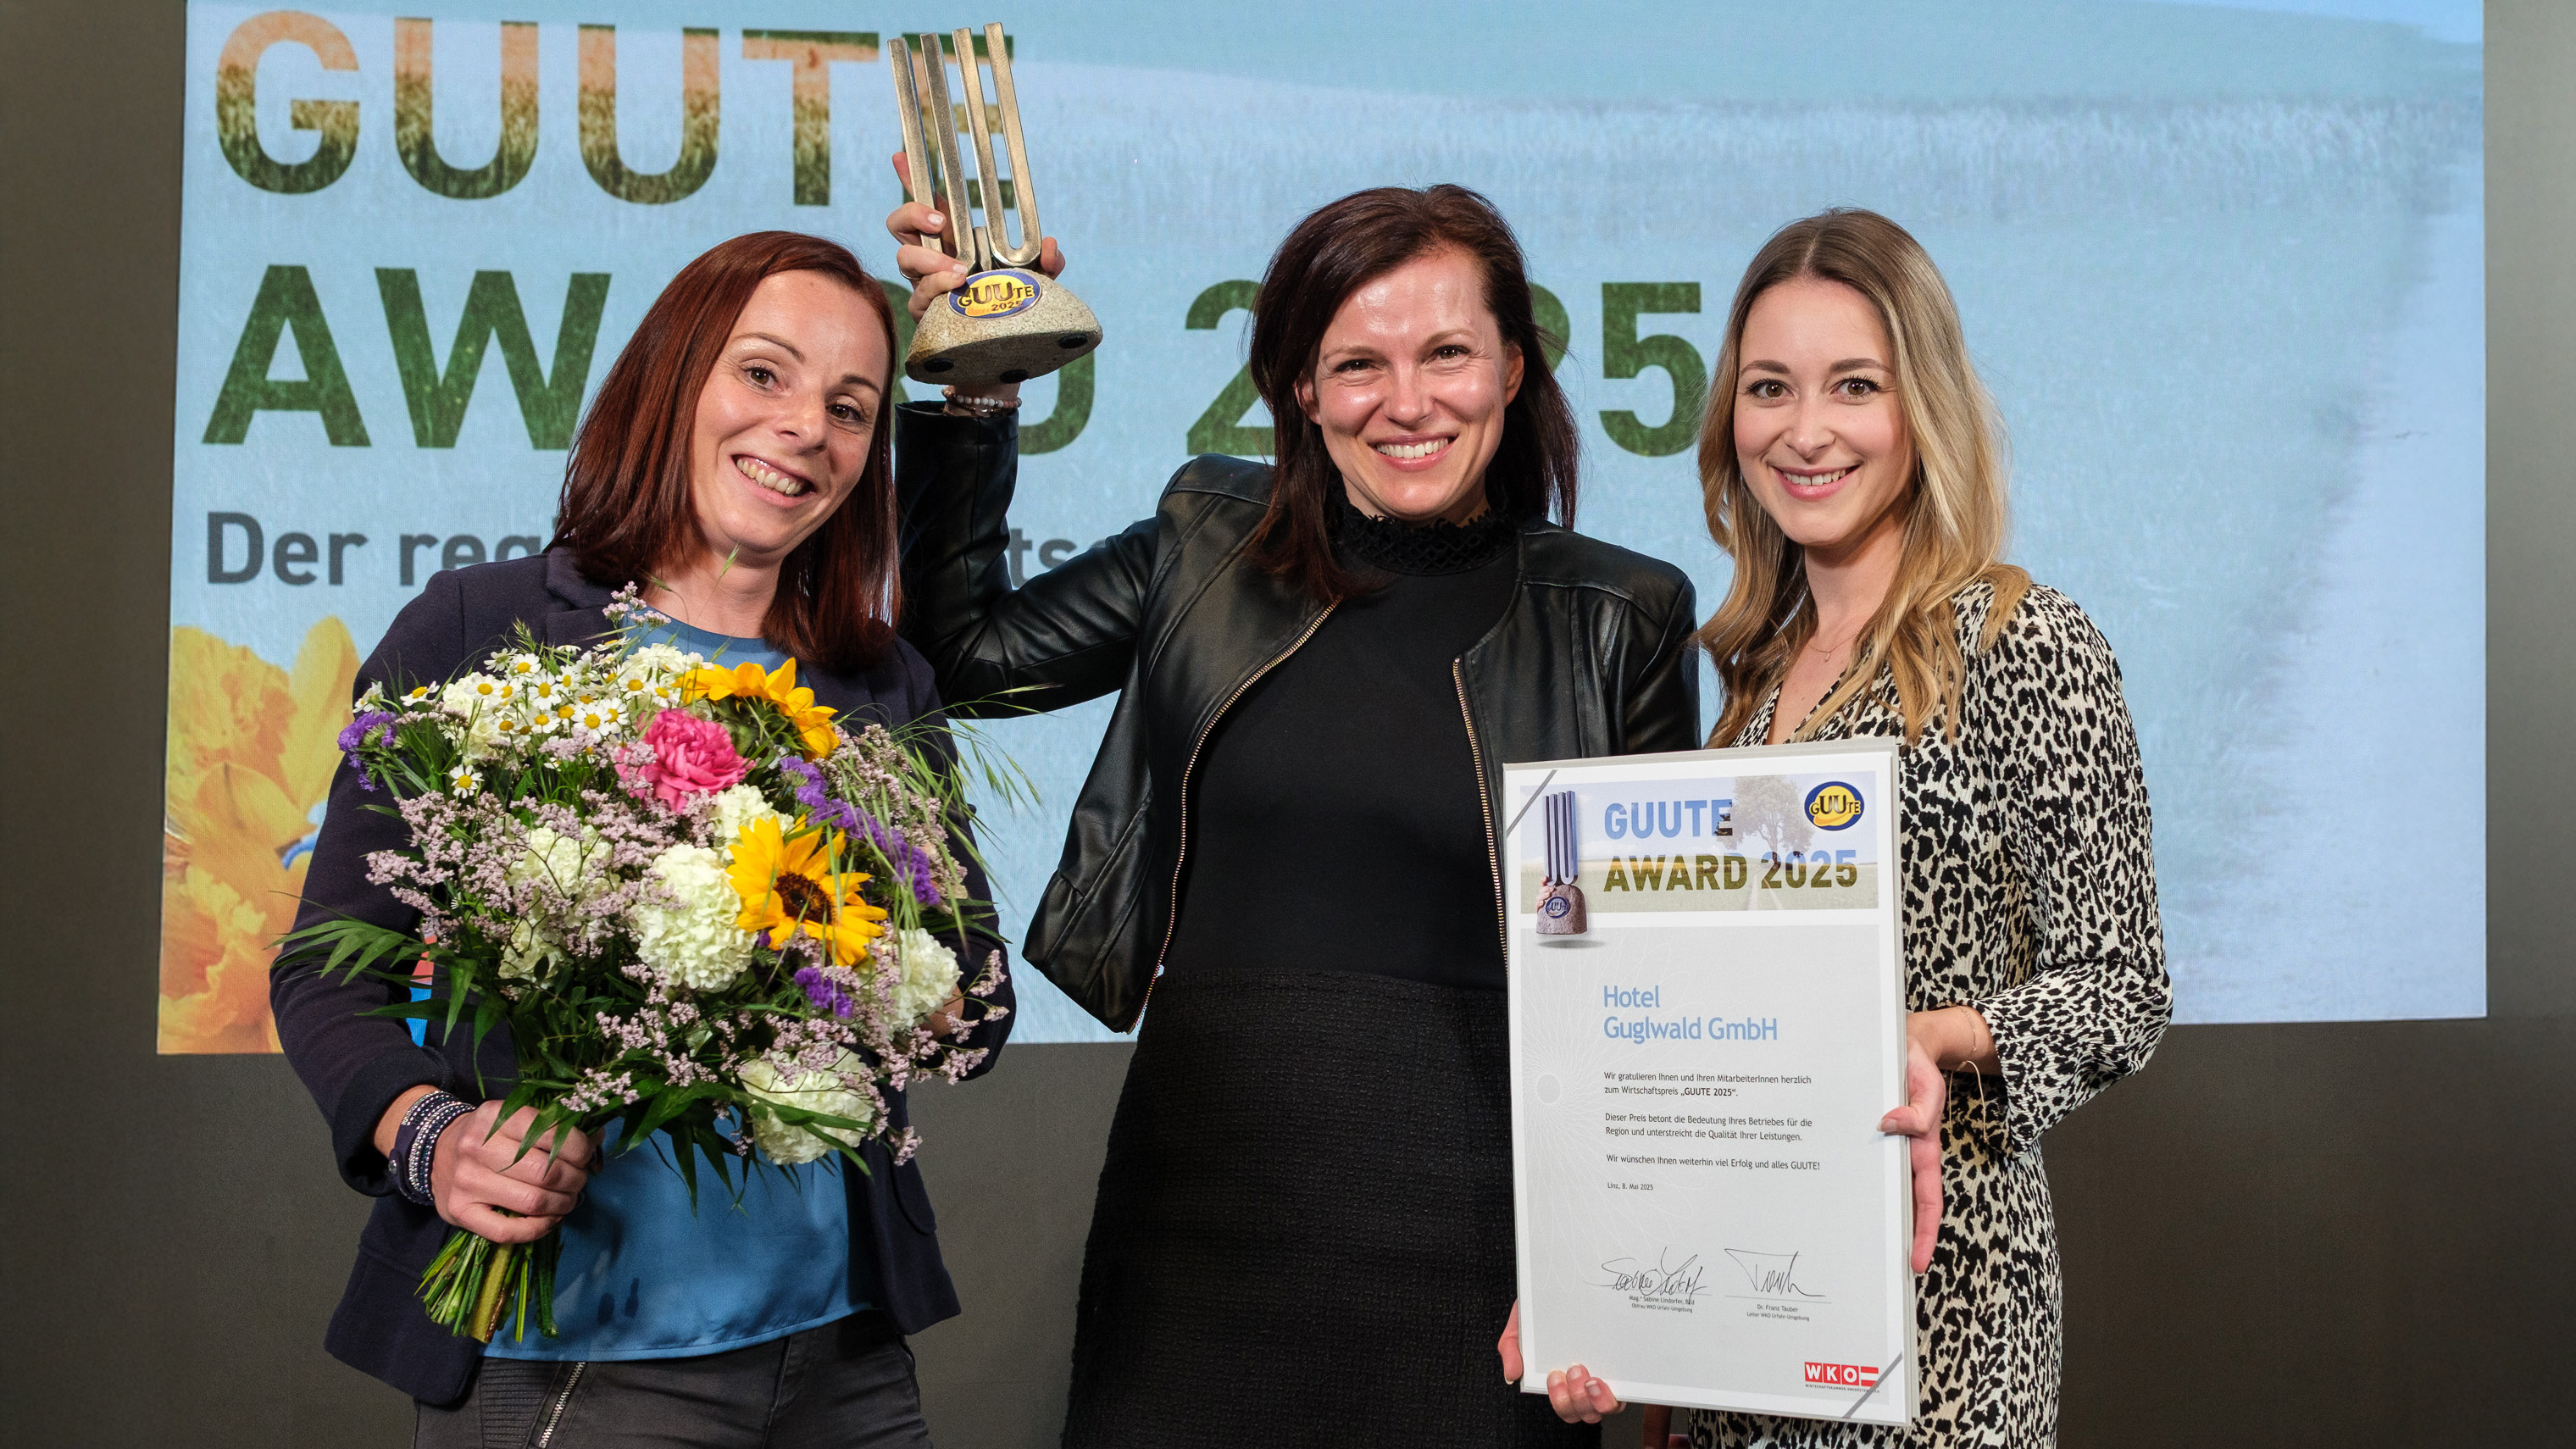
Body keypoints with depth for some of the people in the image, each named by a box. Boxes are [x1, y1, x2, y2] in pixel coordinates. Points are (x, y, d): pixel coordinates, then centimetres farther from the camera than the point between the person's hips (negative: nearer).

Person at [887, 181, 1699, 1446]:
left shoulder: (1618, 622, 1)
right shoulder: (1209, 554, 6)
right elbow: (959, 650, 15)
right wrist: (973, 384, 7)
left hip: (1473, 1228, -1)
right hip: (1203, 1200, 2)